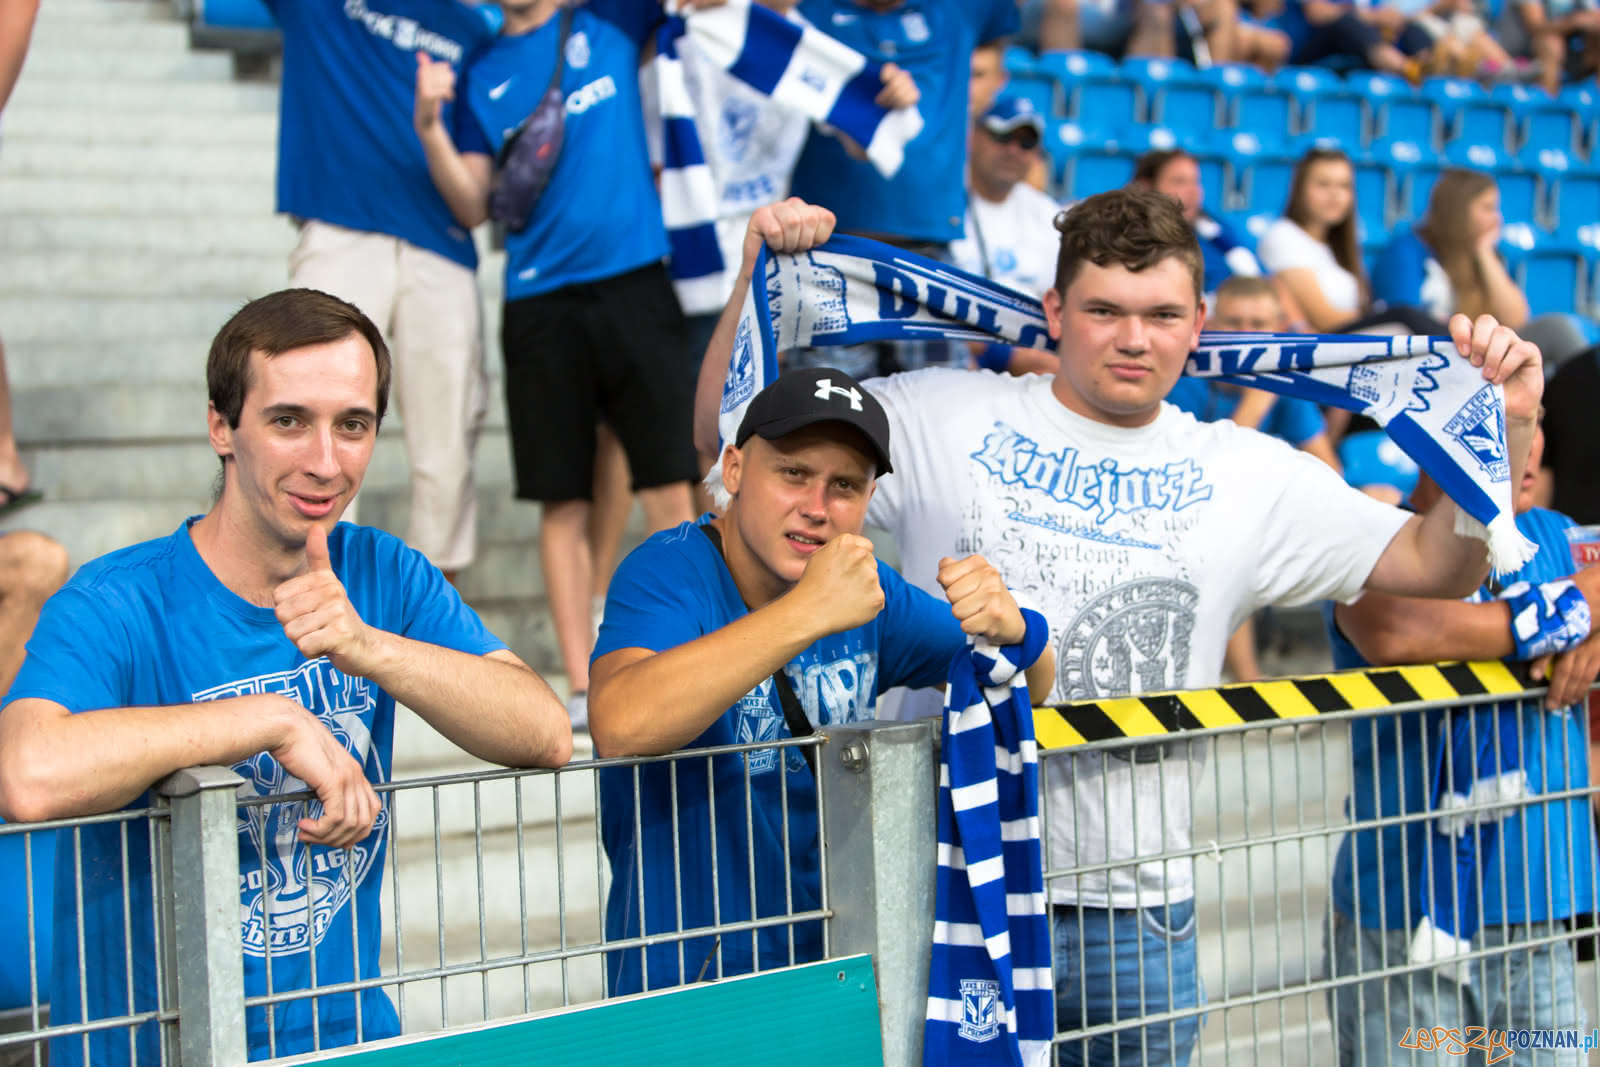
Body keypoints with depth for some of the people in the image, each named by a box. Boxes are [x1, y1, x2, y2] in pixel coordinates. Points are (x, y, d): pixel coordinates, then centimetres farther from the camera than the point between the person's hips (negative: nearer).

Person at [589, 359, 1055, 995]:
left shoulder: (864, 584, 7)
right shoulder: (669, 572, -13)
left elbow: (1026, 686, 14)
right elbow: (620, 725, -33)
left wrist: (1007, 627, -12)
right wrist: (811, 612, -35)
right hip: (689, 988, -6)